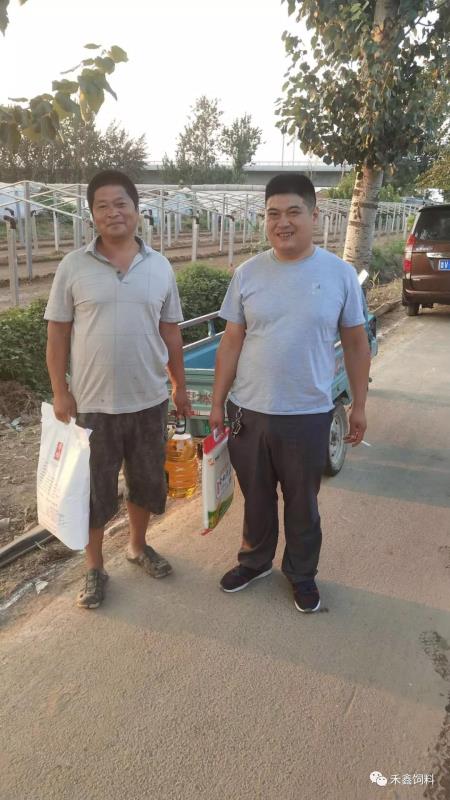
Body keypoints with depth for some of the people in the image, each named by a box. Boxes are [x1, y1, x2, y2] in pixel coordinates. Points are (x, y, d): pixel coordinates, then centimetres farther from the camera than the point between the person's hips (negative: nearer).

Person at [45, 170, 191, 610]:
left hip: (149, 400, 3)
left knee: (146, 481, 17)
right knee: (94, 488, 10)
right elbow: (58, 333, -2)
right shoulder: (74, 266, -5)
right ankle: (94, 567, 29)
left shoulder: (159, 267, 2)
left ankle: (138, 545, 41)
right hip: (93, 402, -2)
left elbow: (170, 331, 8)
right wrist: (60, 390, -7)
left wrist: (180, 385, 9)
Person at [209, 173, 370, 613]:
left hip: (308, 415, -1)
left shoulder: (340, 274, -6)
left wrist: (358, 405, 3)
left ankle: (302, 574, 39)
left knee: (303, 503, 16)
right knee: (256, 497, 19)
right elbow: (231, 343, 2)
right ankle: (254, 560, 44)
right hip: (249, 411, 2)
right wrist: (217, 403, 3)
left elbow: (356, 344, 2)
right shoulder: (247, 273, -3)